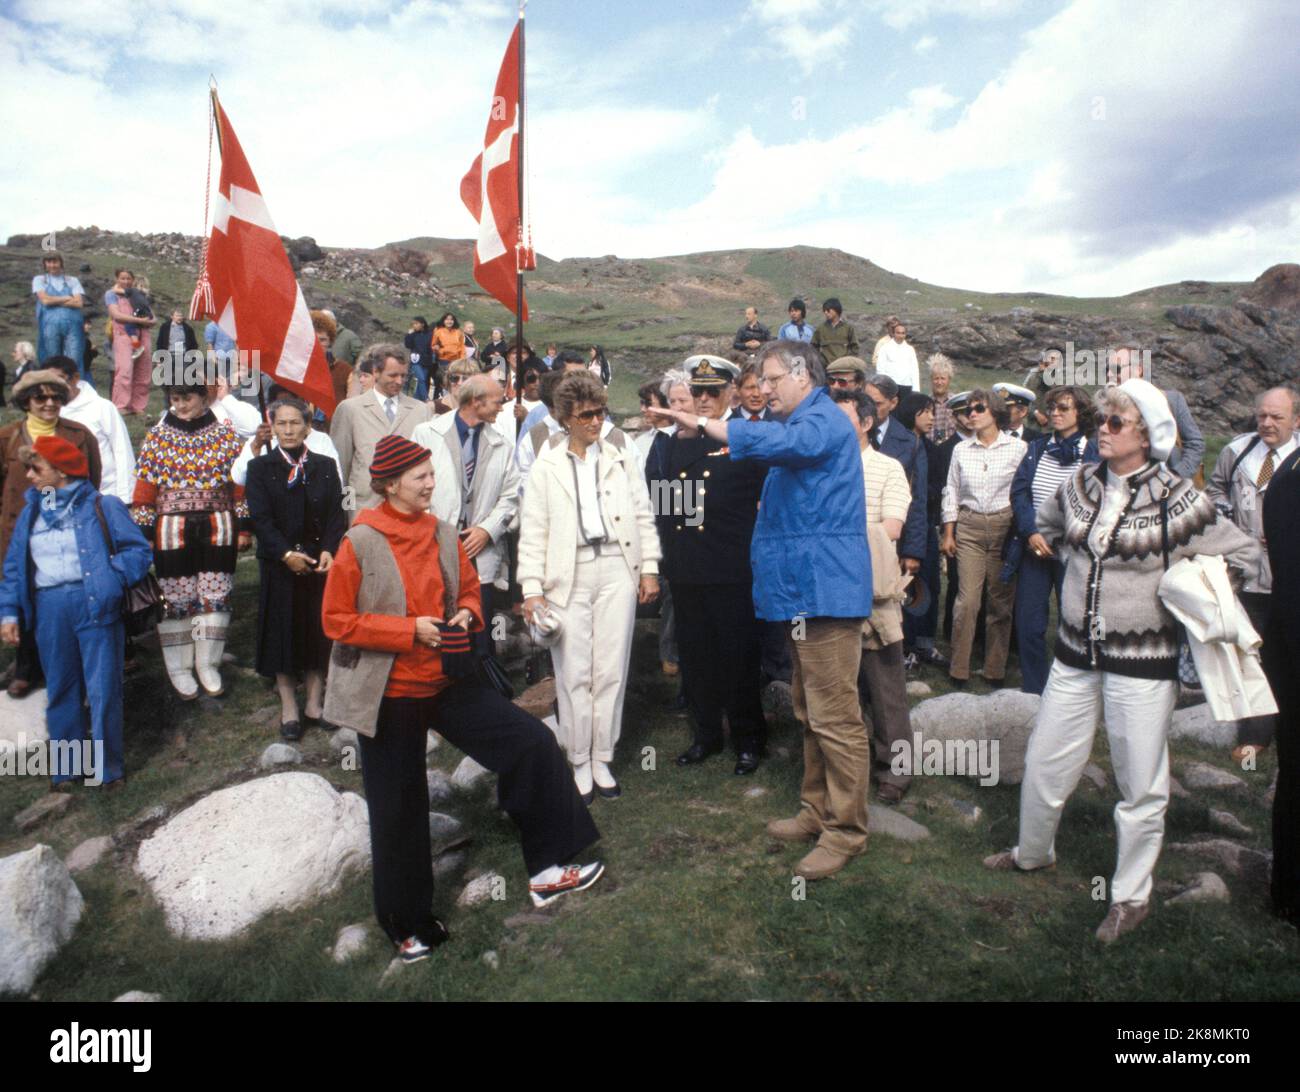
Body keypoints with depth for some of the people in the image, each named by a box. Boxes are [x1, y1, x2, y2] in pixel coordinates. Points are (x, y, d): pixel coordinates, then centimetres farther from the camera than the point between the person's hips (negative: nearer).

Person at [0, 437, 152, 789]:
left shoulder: (102, 507, -1)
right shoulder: (30, 514, 13)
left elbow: (139, 550, -5)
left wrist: (112, 578, -18)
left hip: (94, 606, -4)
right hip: (49, 610, 5)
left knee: (102, 689, -1)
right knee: (60, 690, 12)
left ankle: (106, 767, 12)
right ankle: (67, 767, 24)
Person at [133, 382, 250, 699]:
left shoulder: (225, 433, 5)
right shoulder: (156, 436, 5)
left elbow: (240, 485, 5)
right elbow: (144, 492, 4)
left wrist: (243, 527, 2)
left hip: (218, 529, 0)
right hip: (172, 532, 0)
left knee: (215, 598, 2)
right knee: (175, 600, 2)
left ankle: (207, 665, 16)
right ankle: (179, 668, 16)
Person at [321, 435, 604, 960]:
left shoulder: (443, 536, -1)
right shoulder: (360, 543, -14)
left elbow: (469, 590, 13)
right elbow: (336, 620, -13)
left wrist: (466, 615, -10)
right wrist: (409, 629, -22)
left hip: (445, 680, 4)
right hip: (389, 694, -4)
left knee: (532, 742, -8)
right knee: (399, 810, 9)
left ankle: (545, 869, 5)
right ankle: (407, 923, 32)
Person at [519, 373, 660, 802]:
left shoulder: (621, 458, 10)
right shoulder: (547, 464, 4)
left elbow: (643, 516, 12)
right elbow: (533, 529, 2)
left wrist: (649, 568, 5)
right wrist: (532, 587, -4)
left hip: (616, 570, 2)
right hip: (568, 576, -1)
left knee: (611, 671, 5)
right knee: (573, 674, 2)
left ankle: (602, 760, 18)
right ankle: (579, 763, 17)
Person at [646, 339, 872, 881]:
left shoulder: (823, 422, -11)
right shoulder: (802, 424, 24)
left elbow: (774, 442, -31)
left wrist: (699, 422, -28)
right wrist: (769, 504, 17)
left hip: (824, 588, -11)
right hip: (803, 590, 11)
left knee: (835, 718, -5)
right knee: (810, 713, 17)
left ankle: (845, 831, 4)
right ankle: (818, 810, 28)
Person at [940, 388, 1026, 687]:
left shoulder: (1017, 448, 1)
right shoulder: (961, 450, 8)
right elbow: (952, 491, 11)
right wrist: (948, 533, 7)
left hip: (1005, 526, -1)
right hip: (969, 527, 1)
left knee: (1001, 601, 4)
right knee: (967, 600, -5)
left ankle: (995, 669, 15)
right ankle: (958, 670, 4)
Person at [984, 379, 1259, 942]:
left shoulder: (1177, 499, -11)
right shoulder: (1079, 483, 3)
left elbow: (1244, 553, 0)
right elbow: (1048, 526, 24)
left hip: (1143, 662, -4)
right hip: (1075, 654, 5)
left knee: (1141, 784, 7)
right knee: (1043, 762, 14)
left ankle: (1131, 895, 25)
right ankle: (1032, 852, 39)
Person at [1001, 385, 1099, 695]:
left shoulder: (1094, 453, -2)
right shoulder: (1037, 447, 10)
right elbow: (1019, 491, 2)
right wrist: (1031, 532, -12)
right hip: (1034, 549, 3)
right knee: (1028, 623, 5)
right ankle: (1032, 693, 18)